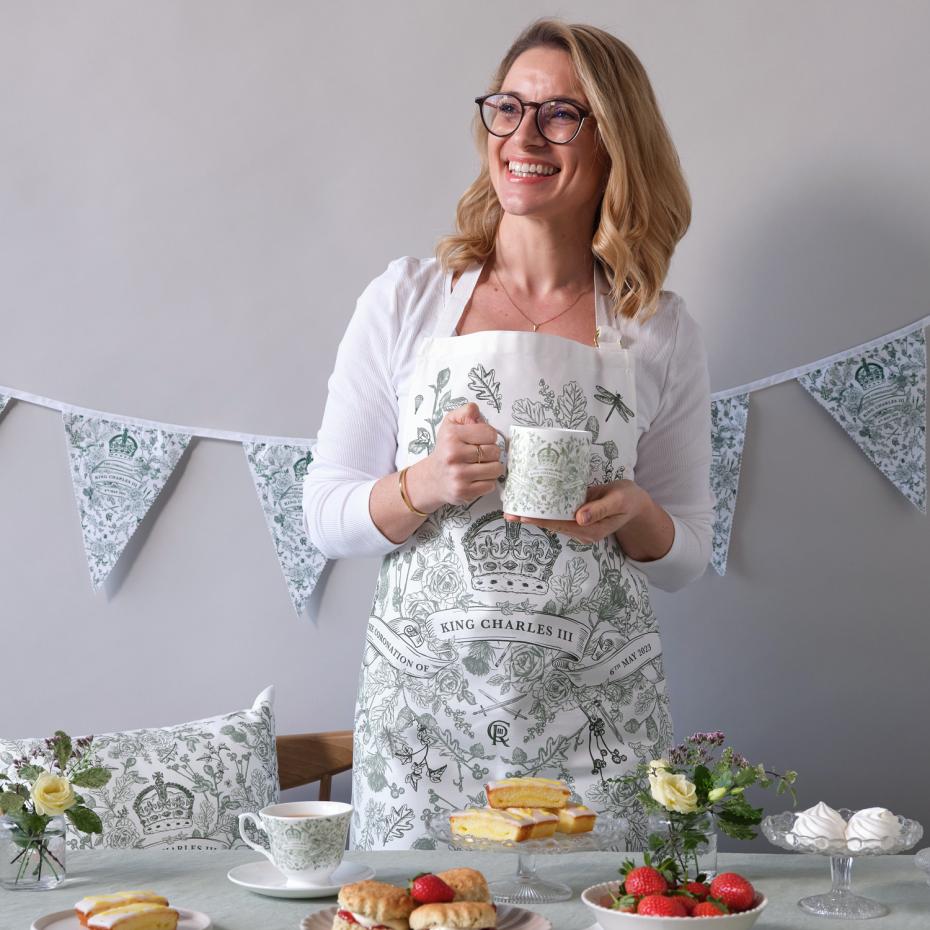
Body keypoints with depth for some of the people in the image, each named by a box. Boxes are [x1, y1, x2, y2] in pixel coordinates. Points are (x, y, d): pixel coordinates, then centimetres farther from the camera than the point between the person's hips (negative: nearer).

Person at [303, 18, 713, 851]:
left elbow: (685, 558, 9)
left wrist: (630, 513, -12)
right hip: (425, 700, 0)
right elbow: (326, 516, 2)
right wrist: (425, 484, -16)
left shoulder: (660, 331, 3)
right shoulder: (408, 299, 1)